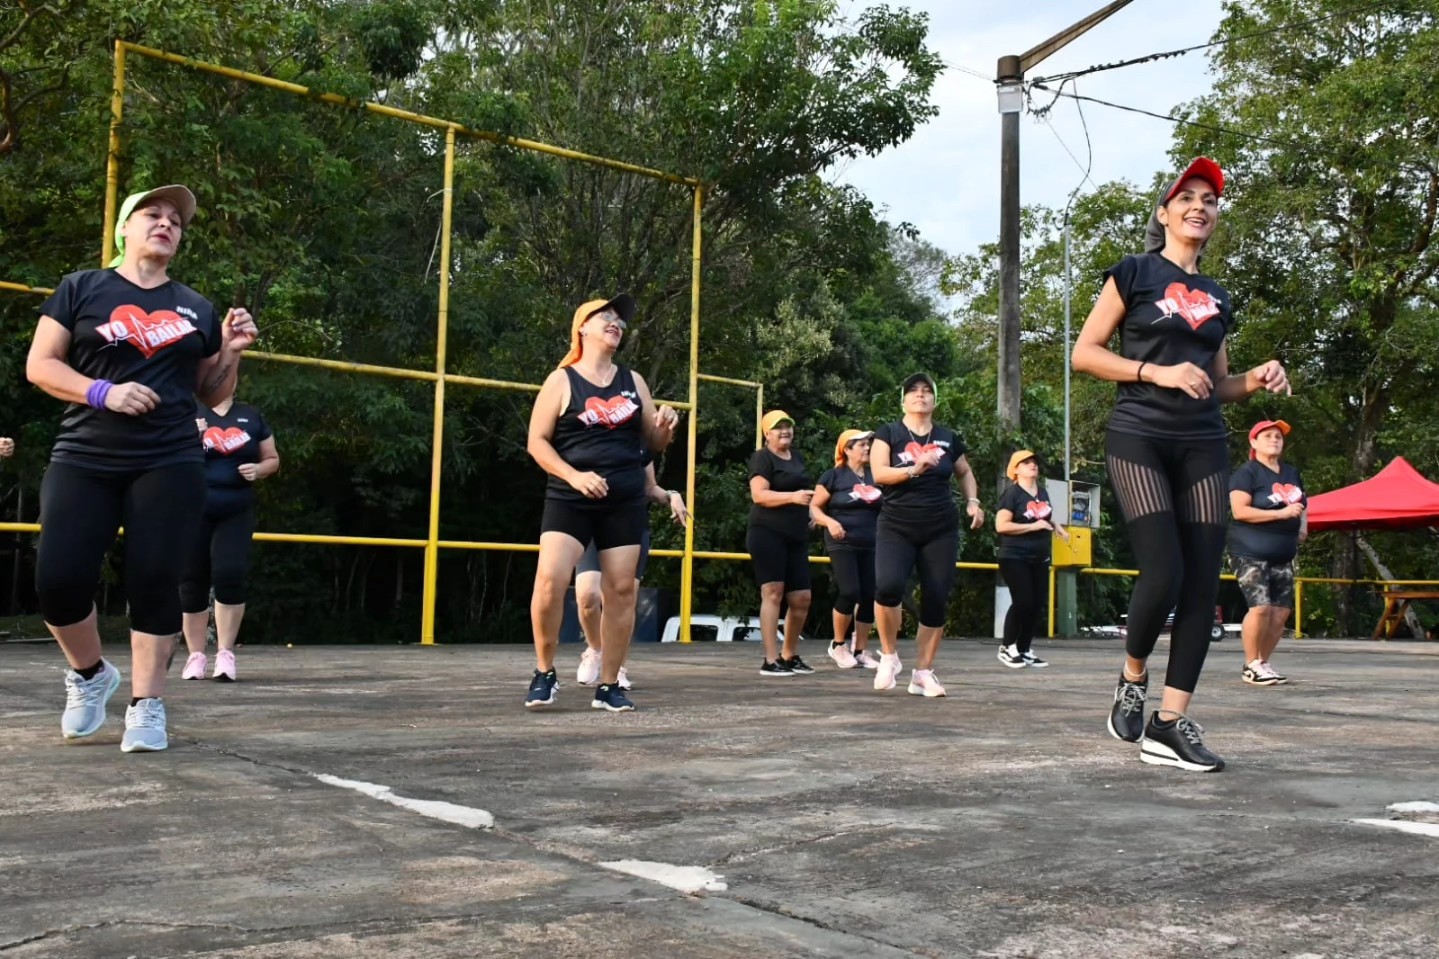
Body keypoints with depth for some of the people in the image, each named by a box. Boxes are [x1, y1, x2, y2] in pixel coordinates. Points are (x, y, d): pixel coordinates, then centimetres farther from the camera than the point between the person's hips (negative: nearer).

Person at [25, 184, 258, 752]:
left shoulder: (196, 309, 13)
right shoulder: (81, 289, 6)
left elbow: (212, 394, 18)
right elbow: (39, 365, 2)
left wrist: (230, 352, -1)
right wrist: (102, 392, -14)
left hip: (169, 465, 1)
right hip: (83, 461, -1)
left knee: (154, 580, -6)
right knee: (59, 579, -8)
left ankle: (147, 705, 4)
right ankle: (90, 674, 19)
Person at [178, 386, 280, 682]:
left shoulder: (251, 416, 10)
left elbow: (272, 459, 16)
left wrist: (258, 470, -5)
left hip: (236, 512, 1)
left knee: (230, 575, -13)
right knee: (192, 581, 2)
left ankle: (225, 653, -6)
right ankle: (196, 655, 11)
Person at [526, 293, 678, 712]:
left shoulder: (633, 381, 13)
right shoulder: (561, 381, 1)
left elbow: (653, 442, 18)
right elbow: (537, 442, -3)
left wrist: (665, 427, -5)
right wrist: (574, 476, -17)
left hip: (625, 502, 4)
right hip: (569, 499, -4)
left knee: (622, 590, 1)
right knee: (550, 580, -18)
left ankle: (608, 686, 11)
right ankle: (544, 673, 1)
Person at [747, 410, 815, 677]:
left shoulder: (797, 457, 19)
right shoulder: (762, 457, -4)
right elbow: (758, 495, -17)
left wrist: (808, 510, 18)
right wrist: (793, 497, -25)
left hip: (796, 537, 8)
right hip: (768, 533, -7)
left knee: (801, 598, 6)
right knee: (773, 593, -10)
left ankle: (790, 655, 21)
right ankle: (770, 661, -9)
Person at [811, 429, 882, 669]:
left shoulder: (875, 476, 11)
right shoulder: (834, 475, -2)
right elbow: (814, 507, -2)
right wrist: (829, 522, -20)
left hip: (871, 547, 5)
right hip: (842, 545, -5)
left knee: (869, 596, 1)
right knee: (849, 592, -16)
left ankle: (861, 651, 12)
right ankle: (838, 645, 4)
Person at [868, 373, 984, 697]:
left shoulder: (948, 438, 10)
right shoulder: (888, 433, 2)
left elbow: (965, 473, 26)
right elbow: (879, 473, -12)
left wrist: (972, 501, 10)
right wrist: (914, 469, -25)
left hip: (940, 529, 3)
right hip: (896, 527, -3)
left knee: (936, 600, -1)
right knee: (888, 585, -24)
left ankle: (922, 673, 11)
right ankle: (889, 655, -1)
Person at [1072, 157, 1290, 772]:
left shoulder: (1216, 298, 19)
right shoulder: (1134, 274, 3)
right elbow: (1084, 354, -4)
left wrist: (1255, 380, 3)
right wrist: (1159, 372, -14)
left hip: (1203, 445, 6)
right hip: (1138, 438, -6)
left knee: (1203, 585, -3)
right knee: (1163, 573, -17)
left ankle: (1170, 722, 2)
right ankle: (1132, 681, 10)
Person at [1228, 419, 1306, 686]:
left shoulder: (1292, 474, 17)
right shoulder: (1246, 473, -6)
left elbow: (1302, 506, 32)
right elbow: (1239, 511, -18)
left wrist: (1303, 524, 10)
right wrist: (1282, 514, -21)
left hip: (1282, 555, 7)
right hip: (1250, 553, -7)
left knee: (1281, 610, 1)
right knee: (1261, 606, -17)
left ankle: (1263, 663, 14)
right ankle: (1251, 666, -4)